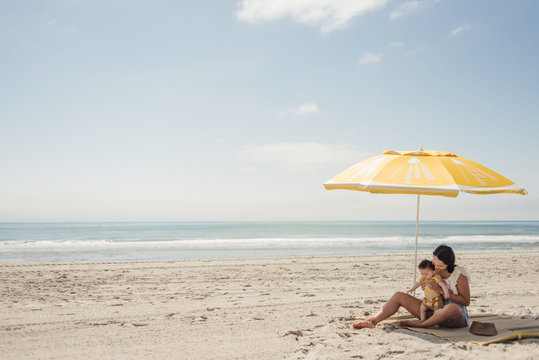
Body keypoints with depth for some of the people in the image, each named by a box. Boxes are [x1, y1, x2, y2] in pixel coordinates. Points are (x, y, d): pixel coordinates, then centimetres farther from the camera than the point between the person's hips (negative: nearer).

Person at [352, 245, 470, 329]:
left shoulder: (460, 275, -16)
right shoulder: (433, 271, 1)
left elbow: (466, 301, -13)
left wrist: (442, 291, -21)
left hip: (457, 318, -6)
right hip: (434, 312, 6)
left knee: (451, 308, -45)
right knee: (399, 296, -2)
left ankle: (420, 324, -22)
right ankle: (373, 321, -18)